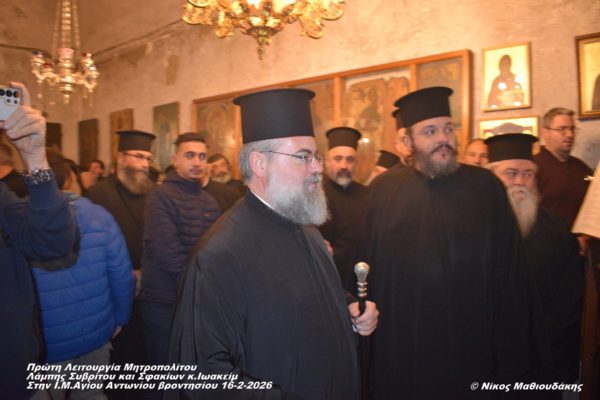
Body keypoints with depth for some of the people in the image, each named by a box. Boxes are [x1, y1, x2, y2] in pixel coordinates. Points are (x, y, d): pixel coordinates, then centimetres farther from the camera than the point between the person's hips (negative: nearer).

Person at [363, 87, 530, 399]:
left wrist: (510, 354, -1)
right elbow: (366, 263, 2)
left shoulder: (485, 187, -3)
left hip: (468, 341, 0)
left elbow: (508, 272, -1)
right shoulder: (384, 189, -1)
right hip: (399, 342, 1)